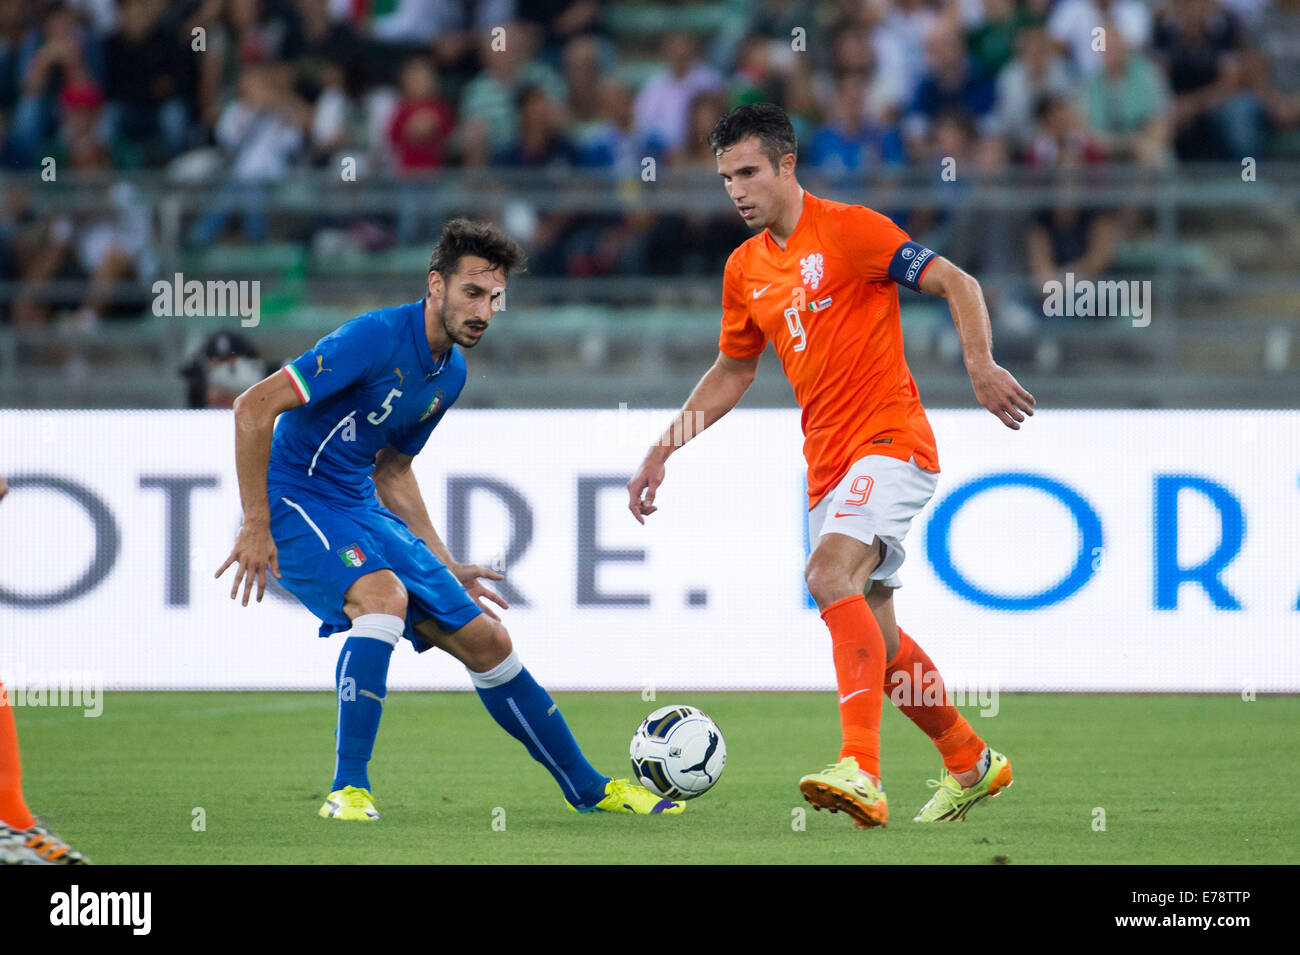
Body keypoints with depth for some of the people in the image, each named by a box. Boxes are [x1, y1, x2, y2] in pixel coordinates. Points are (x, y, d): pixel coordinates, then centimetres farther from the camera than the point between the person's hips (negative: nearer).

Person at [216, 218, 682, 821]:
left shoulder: (450, 374, 7)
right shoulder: (377, 338, -21)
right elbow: (254, 408, -23)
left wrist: (445, 570, 19)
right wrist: (256, 525, -24)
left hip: (362, 511, 8)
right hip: (295, 500, -8)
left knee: (486, 641, 5)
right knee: (385, 594, -36)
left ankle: (588, 789, 18)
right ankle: (349, 789, -29)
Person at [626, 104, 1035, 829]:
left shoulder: (848, 230, -9)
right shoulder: (746, 269, 12)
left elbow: (957, 283, -11)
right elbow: (732, 373, 25)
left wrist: (981, 365, -27)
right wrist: (662, 452, 18)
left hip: (891, 442, -8)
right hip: (828, 463, 8)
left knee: (831, 575, -29)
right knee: (874, 635, 10)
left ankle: (862, 771, -39)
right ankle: (972, 763, 29)